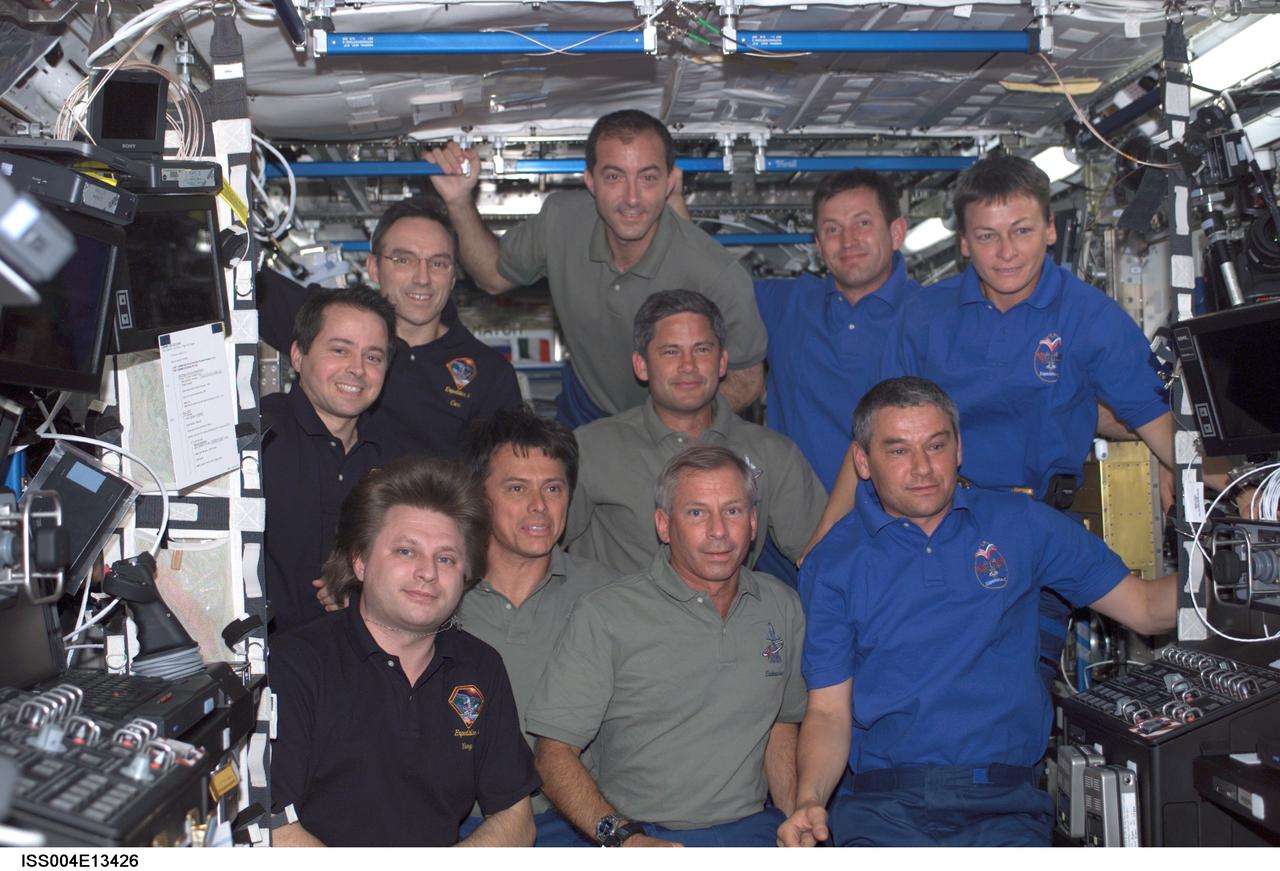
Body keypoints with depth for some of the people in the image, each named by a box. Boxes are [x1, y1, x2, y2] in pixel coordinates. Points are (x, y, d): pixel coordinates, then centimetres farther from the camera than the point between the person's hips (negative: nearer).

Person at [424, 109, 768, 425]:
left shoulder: (717, 277, -30)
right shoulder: (562, 218, -16)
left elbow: (747, 382, -14)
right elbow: (494, 275, 5)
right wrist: (460, 200, -10)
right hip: (583, 412, 4)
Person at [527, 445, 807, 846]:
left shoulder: (782, 606, 12)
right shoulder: (604, 615, -4)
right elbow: (554, 752, -5)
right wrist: (624, 838, -17)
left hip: (753, 828, 4)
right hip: (648, 836, -4)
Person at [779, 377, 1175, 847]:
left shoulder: (1021, 524, 11)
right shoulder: (834, 564, 7)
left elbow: (1144, 608, 15)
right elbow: (829, 711, 4)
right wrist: (808, 801, -14)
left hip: (1005, 805, 0)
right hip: (884, 804, 0)